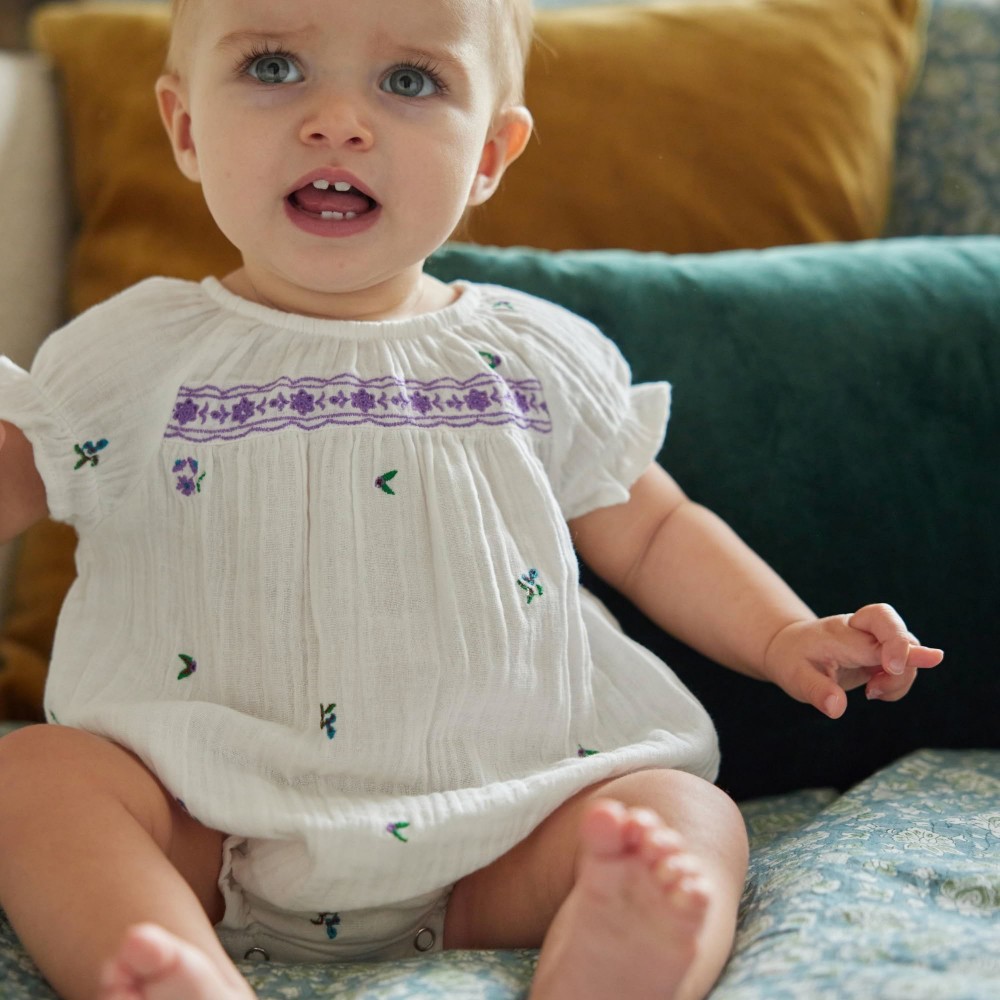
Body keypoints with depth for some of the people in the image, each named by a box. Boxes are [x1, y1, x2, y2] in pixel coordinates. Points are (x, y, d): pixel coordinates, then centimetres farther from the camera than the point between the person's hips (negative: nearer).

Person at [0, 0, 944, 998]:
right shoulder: (129, 360, 3)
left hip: (488, 845, 2)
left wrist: (783, 635, 5)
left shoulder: (543, 361, 7)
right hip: (205, 833, -1)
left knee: (690, 815, -19)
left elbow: (650, 531, 17)